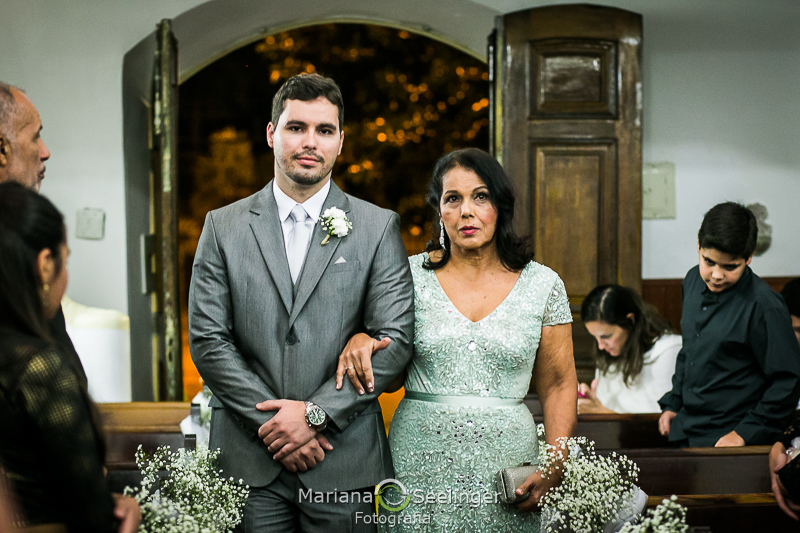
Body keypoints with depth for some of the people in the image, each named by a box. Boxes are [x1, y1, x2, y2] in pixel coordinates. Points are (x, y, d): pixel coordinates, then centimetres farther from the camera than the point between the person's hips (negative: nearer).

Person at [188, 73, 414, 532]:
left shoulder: (379, 227, 3)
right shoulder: (223, 227, 5)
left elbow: (395, 339, -4)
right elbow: (208, 340, 0)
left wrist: (316, 413, -11)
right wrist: (272, 421, -9)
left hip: (344, 462, 0)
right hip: (248, 457, 1)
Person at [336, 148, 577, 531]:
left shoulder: (542, 284, 1)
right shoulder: (411, 275, 1)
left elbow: (559, 388, 5)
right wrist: (362, 340, -12)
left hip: (506, 469, 0)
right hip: (421, 468, 0)